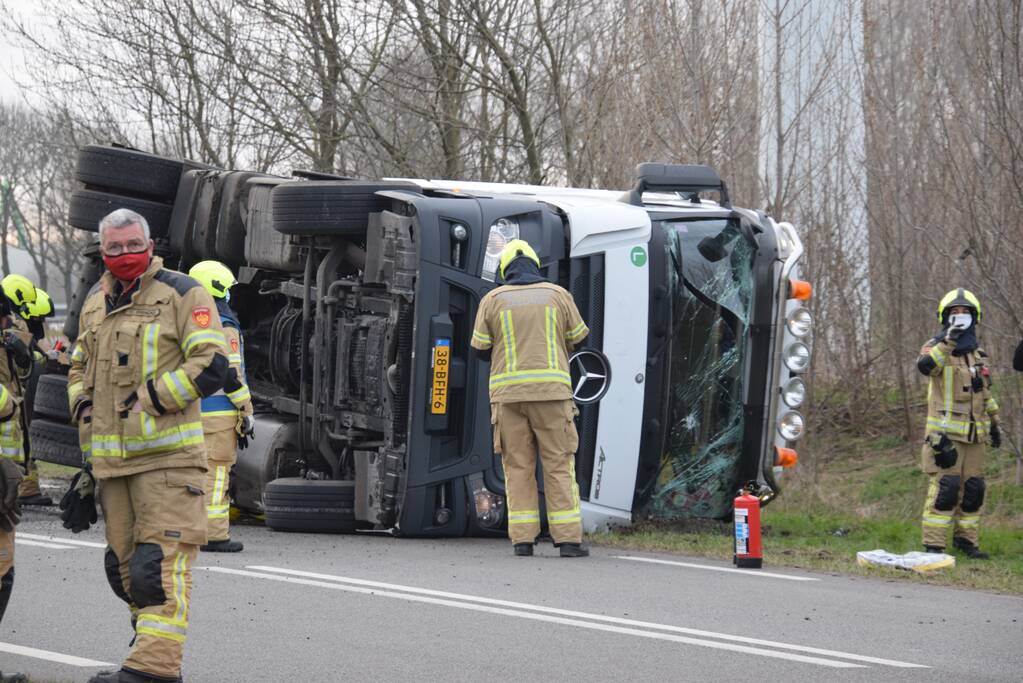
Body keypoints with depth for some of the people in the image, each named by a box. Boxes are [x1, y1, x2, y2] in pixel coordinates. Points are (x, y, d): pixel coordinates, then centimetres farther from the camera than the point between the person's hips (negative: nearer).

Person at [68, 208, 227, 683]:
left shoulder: (182, 294, -3)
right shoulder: (95, 303, 18)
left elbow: (210, 366, -10)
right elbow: (79, 367, 32)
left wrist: (151, 398, -14)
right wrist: (81, 403, 11)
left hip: (167, 453, -7)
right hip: (111, 459, 7)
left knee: (161, 560, -15)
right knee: (124, 563, 11)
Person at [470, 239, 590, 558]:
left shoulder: (493, 299, 4)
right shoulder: (557, 295, 5)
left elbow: (480, 347, 6)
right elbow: (577, 337, 13)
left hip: (508, 392, 1)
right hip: (551, 389, -1)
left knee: (518, 466, 5)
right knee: (559, 465, 2)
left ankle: (522, 539, 0)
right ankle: (568, 538, -4)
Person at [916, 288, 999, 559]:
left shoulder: (978, 354, 17)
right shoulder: (936, 348, -4)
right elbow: (925, 365, -29)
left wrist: (994, 423, 25)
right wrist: (948, 341, -37)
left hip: (973, 435, 7)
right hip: (946, 433, -7)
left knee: (973, 489, 8)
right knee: (944, 488, -12)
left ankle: (966, 539, 19)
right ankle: (933, 545, -10)